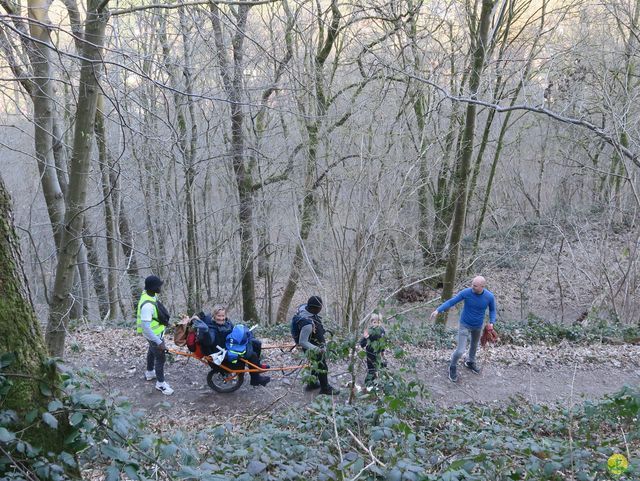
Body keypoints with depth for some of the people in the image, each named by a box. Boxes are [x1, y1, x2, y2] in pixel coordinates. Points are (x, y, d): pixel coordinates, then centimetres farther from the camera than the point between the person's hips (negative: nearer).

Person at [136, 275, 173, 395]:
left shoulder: (149, 294, -10)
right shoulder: (147, 305, -39)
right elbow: (145, 327, -38)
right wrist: (159, 342, -34)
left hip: (155, 332, 10)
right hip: (154, 335, -10)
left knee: (152, 351, 30)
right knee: (160, 358, 7)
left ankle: (150, 373, 53)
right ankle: (160, 383, 26)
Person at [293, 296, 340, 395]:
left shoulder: (304, 307, -19)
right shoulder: (308, 323, -43)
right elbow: (302, 342, -36)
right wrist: (316, 349, -38)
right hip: (313, 347, -9)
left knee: (316, 364, 28)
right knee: (322, 367, 12)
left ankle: (312, 384, 47)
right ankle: (325, 388, 33)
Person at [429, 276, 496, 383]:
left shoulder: (490, 296, -21)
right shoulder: (466, 292, -26)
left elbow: (492, 310, -3)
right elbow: (451, 302, -20)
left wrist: (491, 323, -18)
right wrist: (438, 310, -31)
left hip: (478, 326, 3)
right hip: (465, 325, -3)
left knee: (474, 344, 27)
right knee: (460, 351, -7)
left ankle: (470, 362, 56)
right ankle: (453, 366, 23)